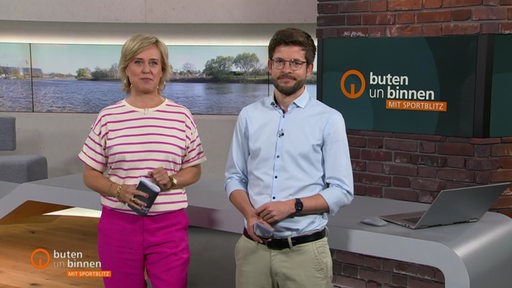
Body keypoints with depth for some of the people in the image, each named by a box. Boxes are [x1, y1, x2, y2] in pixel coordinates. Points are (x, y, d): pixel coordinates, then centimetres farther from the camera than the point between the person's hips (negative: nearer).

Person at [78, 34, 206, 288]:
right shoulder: (108, 117, 1)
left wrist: (171, 180, -12)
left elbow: (194, 170, 9)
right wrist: (119, 190, -14)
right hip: (118, 224, 0)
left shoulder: (181, 116, 2)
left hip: (169, 225, 0)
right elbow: (90, 175, 4)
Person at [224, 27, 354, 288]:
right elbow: (234, 178, 9)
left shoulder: (329, 119, -3)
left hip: (305, 250, -2)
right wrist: (250, 215, -9)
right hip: (254, 246, 2)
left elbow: (342, 191, -4)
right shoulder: (249, 116, 7)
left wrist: (293, 206, -15)